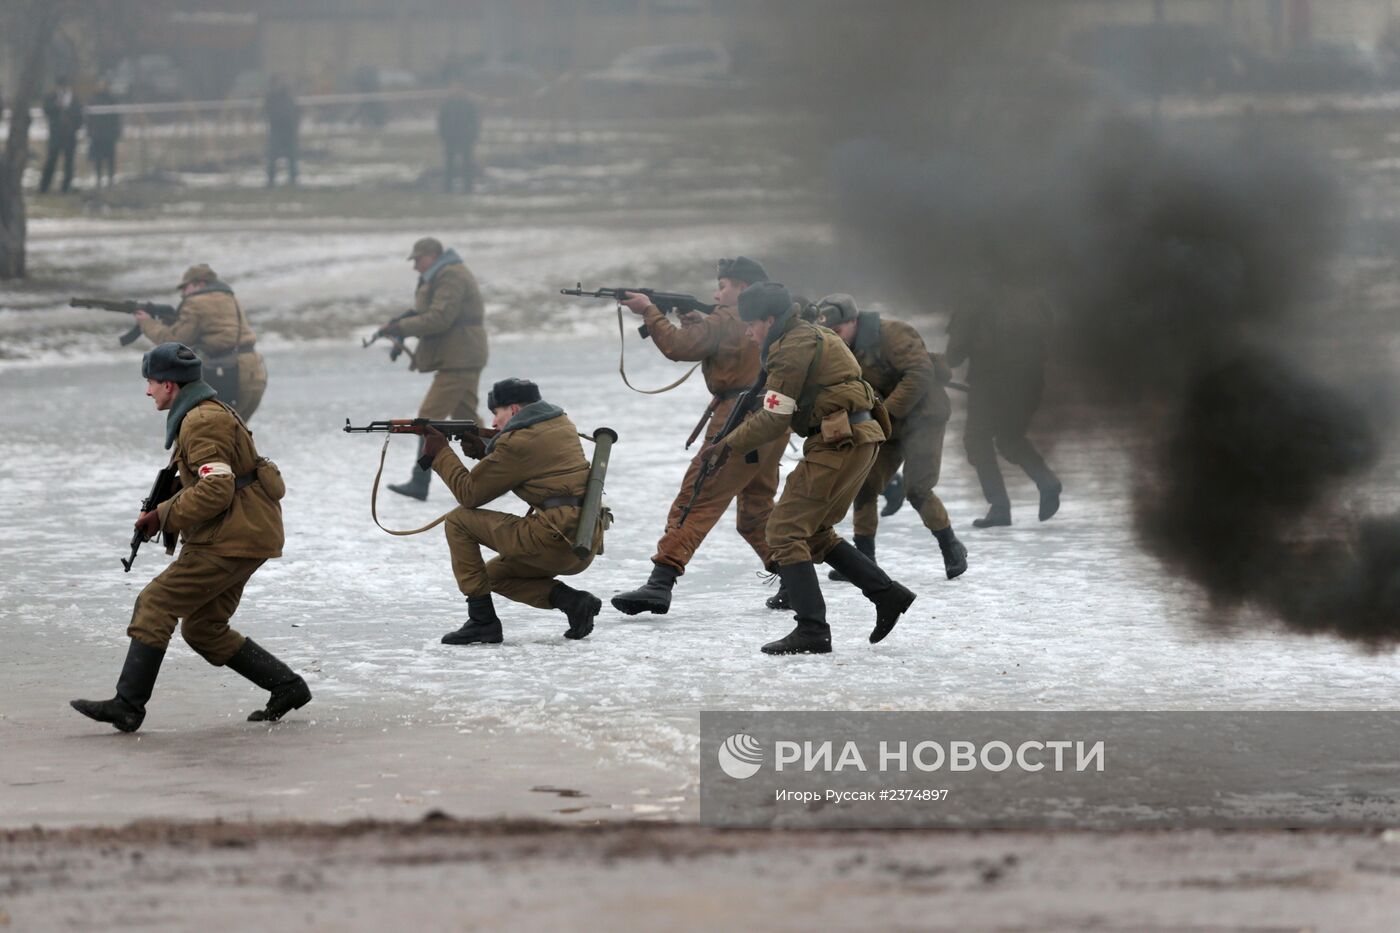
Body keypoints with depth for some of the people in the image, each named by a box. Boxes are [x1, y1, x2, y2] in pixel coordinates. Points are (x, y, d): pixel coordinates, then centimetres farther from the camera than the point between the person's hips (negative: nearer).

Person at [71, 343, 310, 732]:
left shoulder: (202, 422, -14)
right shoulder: (208, 414, 20)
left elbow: (216, 491, -24)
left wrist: (164, 516, -14)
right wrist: (164, 513, 13)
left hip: (233, 540, -11)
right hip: (245, 536, 11)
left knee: (155, 604, -11)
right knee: (203, 629, 15)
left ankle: (127, 704, -14)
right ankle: (287, 686, 16)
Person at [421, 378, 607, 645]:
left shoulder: (518, 441, -9)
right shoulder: (560, 424, 16)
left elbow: (469, 493, -2)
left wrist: (439, 453, 11)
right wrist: (484, 451, 19)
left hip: (556, 540, -9)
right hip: (586, 546, 9)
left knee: (459, 520, 2)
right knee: (494, 574, 26)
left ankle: (482, 621, 0)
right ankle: (572, 601, 7)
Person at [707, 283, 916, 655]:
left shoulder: (793, 348, -12)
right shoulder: (813, 335, 19)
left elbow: (775, 419, -13)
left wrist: (729, 446, -4)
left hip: (838, 444, -10)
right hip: (861, 440, 10)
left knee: (785, 531, -8)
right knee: (814, 532, 19)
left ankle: (812, 631, -14)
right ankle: (886, 593, 16)